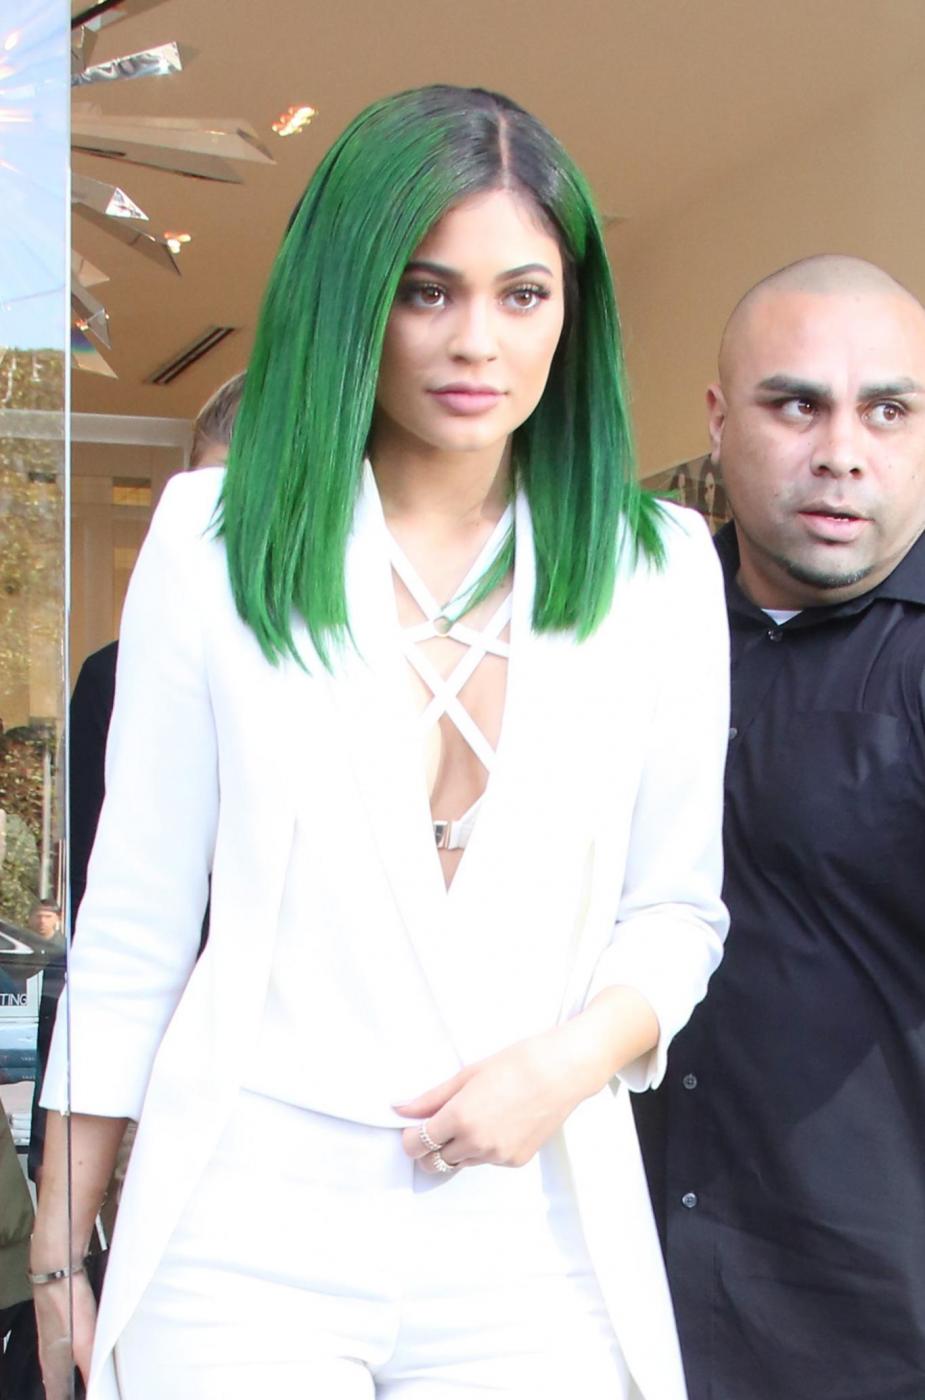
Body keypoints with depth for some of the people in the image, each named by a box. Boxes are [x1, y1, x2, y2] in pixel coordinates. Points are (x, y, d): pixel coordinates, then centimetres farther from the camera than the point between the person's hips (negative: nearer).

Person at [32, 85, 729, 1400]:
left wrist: (568, 1062, -12)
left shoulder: (658, 568, 2)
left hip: (533, 1242, 2)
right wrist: (62, 1250, 3)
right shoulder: (216, 538, -1)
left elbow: (677, 910, 7)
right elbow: (134, 920, 1)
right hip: (249, 1236, -1)